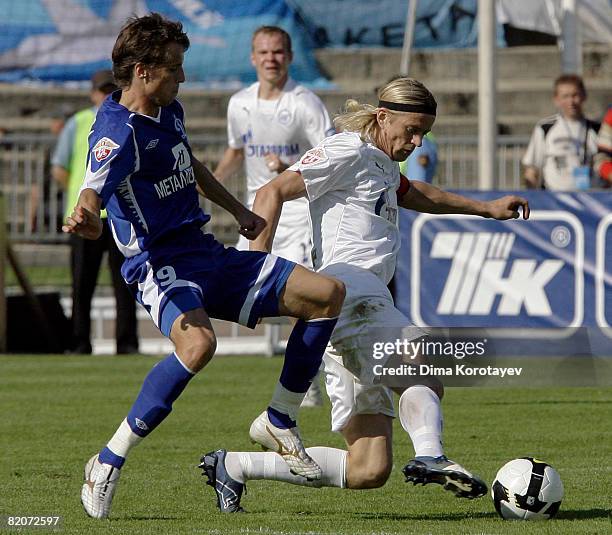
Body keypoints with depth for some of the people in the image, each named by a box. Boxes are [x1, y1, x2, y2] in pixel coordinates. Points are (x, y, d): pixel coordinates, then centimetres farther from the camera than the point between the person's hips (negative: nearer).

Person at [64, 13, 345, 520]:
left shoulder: (169, 110, 12)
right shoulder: (118, 132, -17)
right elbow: (93, 192, -36)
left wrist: (238, 210, 40)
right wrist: (87, 218, -59)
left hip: (207, 252, 9)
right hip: (161, 264, -9)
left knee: (329, 293, 1)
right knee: (198, 343, -40)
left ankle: (279, 422, 15)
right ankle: (108, 463, -27)